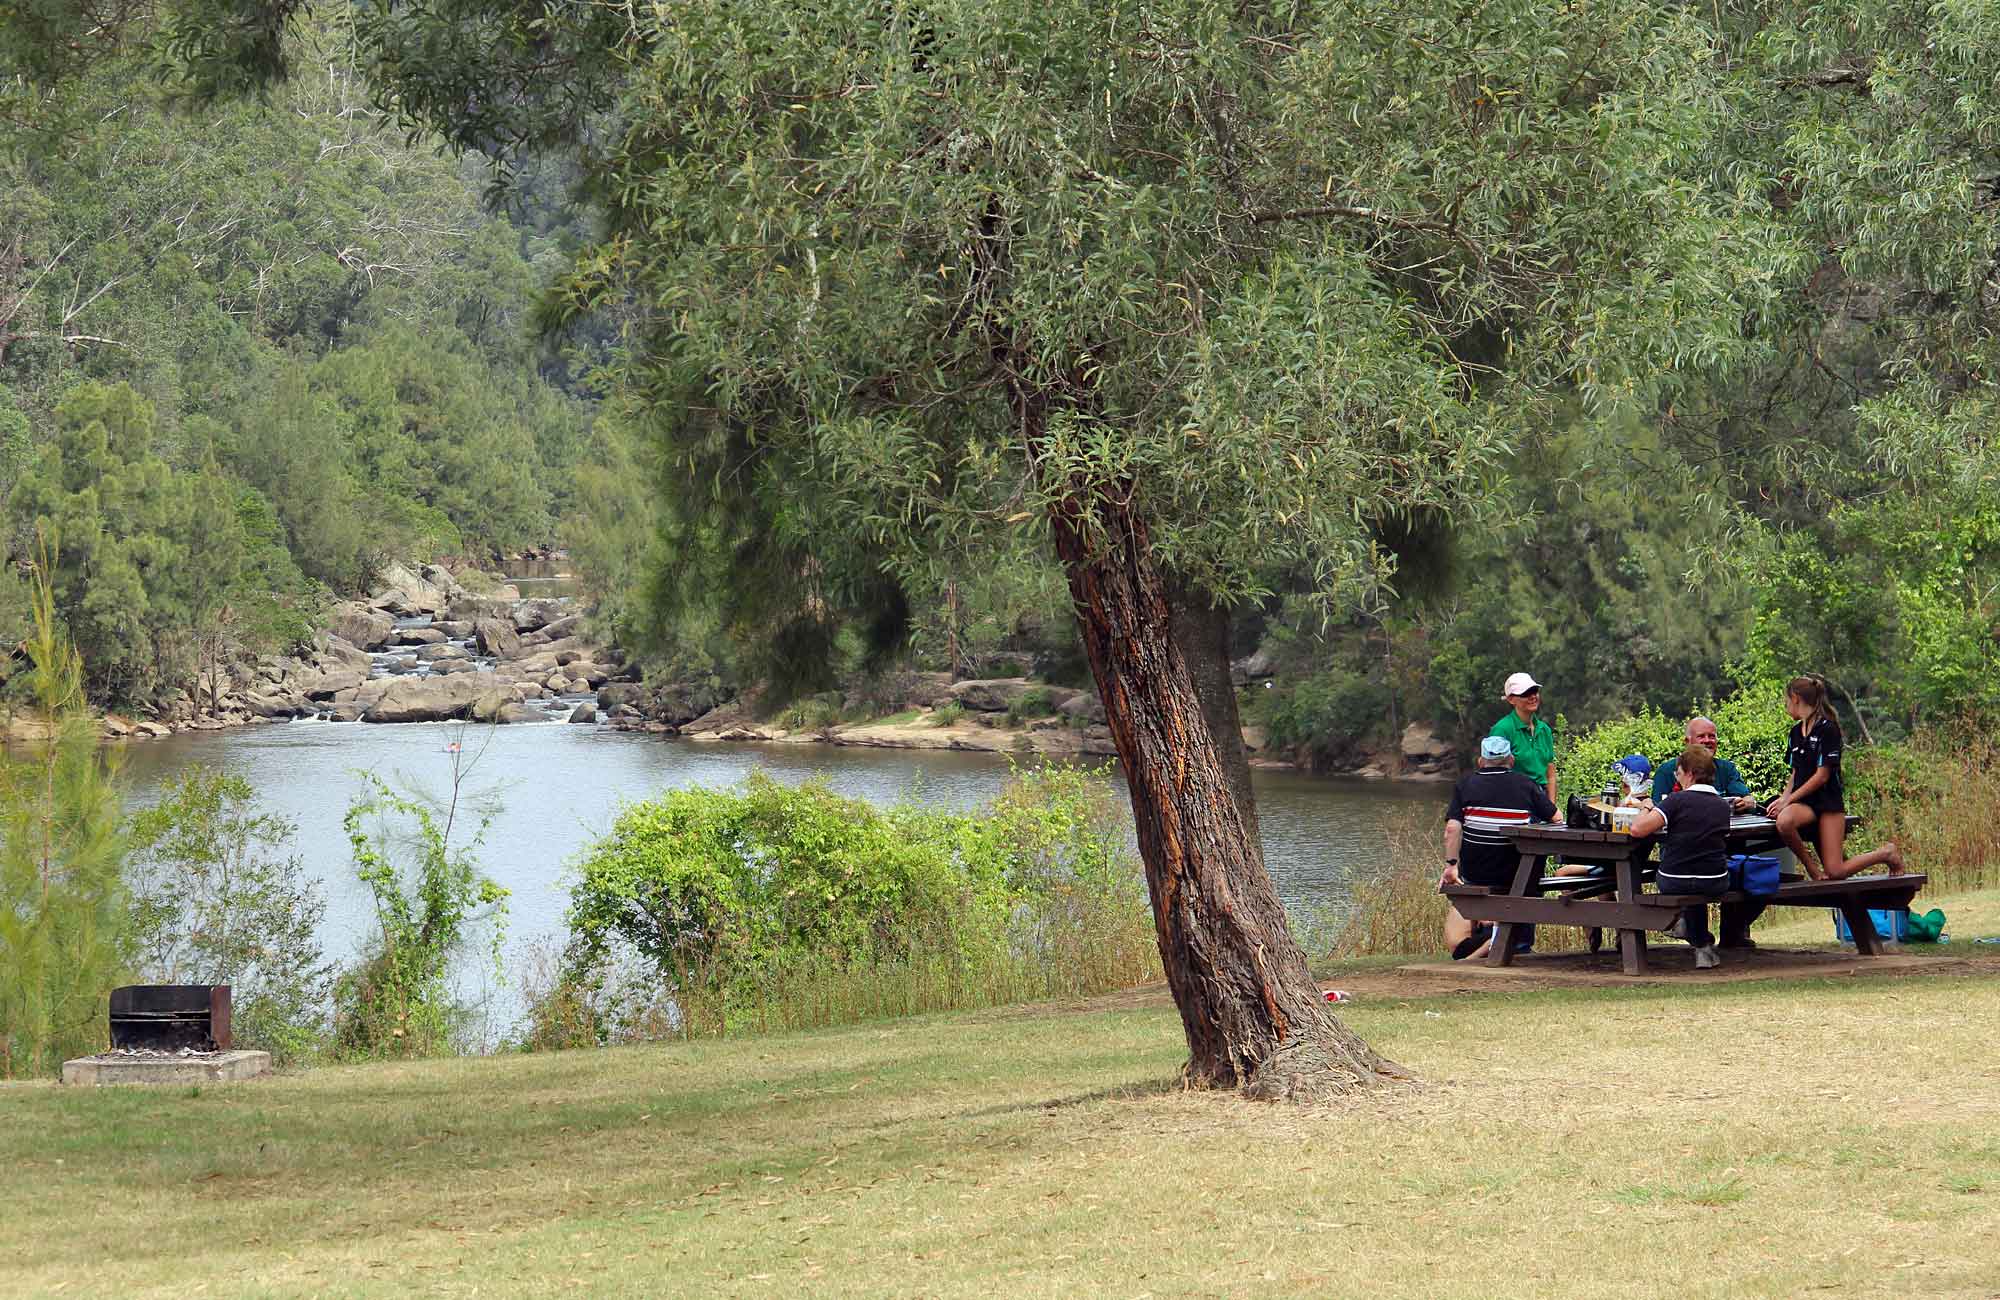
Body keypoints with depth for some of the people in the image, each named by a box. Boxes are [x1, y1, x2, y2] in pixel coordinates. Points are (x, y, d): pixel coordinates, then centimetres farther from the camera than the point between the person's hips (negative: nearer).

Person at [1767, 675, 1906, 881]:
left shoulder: (1827, 729, -10)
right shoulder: (1796, 732, 14)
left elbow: (1822, 776, -13)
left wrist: (1788, 800, -14)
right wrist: (1783, 799, -2)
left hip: (1829, 802, -6)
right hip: (1804, 802, 6)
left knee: (1835, 872, -12)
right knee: (1784, 822, -34)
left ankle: (1887, 853, 14)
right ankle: (1809, 863, -6)